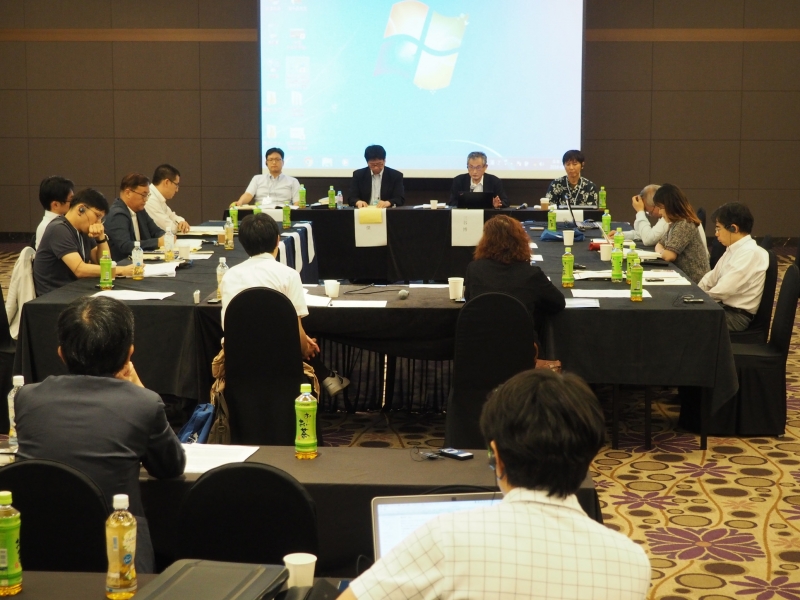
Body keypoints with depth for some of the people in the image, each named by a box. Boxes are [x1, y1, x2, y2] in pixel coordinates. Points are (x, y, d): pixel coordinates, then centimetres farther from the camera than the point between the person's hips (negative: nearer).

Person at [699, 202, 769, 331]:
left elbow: (724, 290, -24)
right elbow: (711, 278, 17)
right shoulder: (733, 250, 11)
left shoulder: (750, 253, -19)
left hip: (737, 315, -9)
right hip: (724, 307, 9)